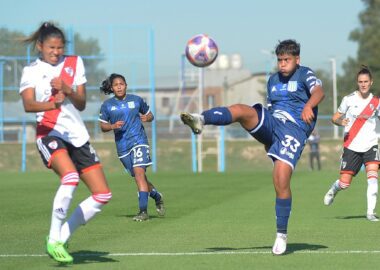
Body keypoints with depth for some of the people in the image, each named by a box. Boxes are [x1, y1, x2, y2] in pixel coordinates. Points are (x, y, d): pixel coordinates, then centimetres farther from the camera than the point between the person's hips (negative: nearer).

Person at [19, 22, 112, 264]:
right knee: (71, 177, -34)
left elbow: (81, 104, 7)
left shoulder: (74, 63, 12)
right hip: (50, 133, -5)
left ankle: (63, 237, 10)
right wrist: (53, 104, -36)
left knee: (103, 195, -1)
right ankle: (53, 240, -23)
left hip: (78, 135, 5)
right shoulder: (32, 71, 2)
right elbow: (28, 105, -16)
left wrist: (67, 90, -14)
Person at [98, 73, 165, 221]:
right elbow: (103, 126, 8)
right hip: (122, 146, 3)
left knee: (139, 172, -19)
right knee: (139, 176, 8)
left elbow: (149, 114, 15)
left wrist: (147, 118, -8)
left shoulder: (136, 100, 3)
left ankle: (143, 211, -21)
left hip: (138, 140, -3)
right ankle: (157, 196, 36)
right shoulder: (107, 105, 4)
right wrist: (113, 126, -12)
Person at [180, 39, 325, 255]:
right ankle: (200, 120, -52)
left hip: (294, 129, -5)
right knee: (241, 110, -25)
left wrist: (308, 106, -38)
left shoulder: (305, 75, 4)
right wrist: (267, 140, 26)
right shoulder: (273, 80, 23)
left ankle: (282, 235, -5)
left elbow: (319, 92, -16)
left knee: (282, 180, -19)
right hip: (271, 124, 5)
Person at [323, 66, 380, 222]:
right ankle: (333, 190, 36)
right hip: (351, 146, -1)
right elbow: (334, 118, 3)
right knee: (344, 184, -1)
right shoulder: (349, 99, -2)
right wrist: (340, 122, -20)